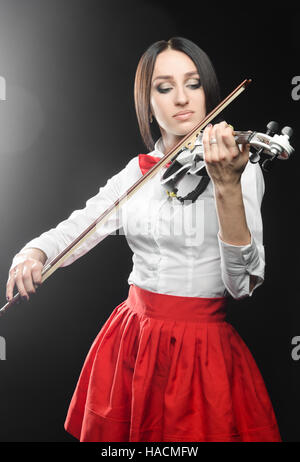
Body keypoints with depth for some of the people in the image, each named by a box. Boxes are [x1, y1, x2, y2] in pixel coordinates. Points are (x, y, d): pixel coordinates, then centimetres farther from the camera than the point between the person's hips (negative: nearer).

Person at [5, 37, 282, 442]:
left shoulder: (241, 167, -9)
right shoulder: (137, 172, 4)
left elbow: (243, 283, -18)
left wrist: (227, 186, -31)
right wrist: (33, 254, -17)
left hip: (202, 347, -4)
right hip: (132, 340, 4)